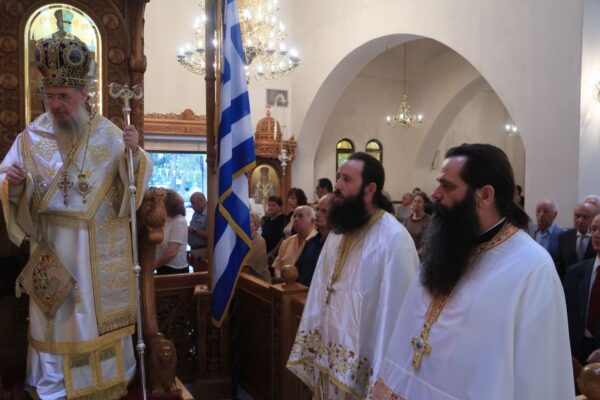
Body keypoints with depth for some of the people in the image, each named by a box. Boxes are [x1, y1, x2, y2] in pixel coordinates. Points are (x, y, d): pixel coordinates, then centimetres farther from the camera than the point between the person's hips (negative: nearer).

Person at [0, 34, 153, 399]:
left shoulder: (109, 134, -2)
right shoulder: (32, 137, 0)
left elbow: (140, 181, -4)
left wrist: (135, 154, -23)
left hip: (102, 248, 0)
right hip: (52, 246, 0)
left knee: (102, 312, 11)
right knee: (55, 315, 9)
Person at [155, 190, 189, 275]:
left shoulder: (179, 222, -16)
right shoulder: (165, 219, 6)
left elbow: (171, 252, -20)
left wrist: (154, 265, -10)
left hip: (175, 269, -7)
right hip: (162, 268, 7)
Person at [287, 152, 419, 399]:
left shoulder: (394, 239, -20)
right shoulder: (338, 230, 6)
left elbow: (394, 309, -20)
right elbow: (321, 289, 9)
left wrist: (382, 377, -16)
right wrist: (312, 347, 11)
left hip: (360, 366, -7)